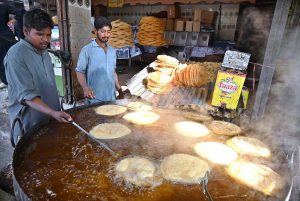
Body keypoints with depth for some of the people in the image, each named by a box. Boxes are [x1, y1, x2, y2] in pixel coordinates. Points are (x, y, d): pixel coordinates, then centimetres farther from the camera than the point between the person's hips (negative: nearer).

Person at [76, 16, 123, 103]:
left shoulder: (112, 51, 10)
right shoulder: (87, 50, -6)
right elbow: (79, 71, -6)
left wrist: (119, 90, 14)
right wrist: (85, 88, -23)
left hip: (111, 97, 5)